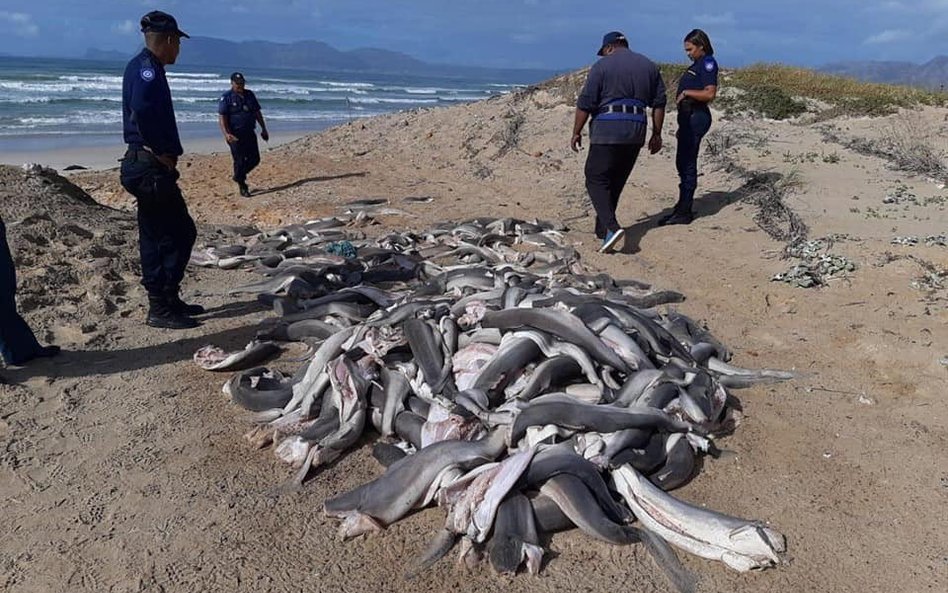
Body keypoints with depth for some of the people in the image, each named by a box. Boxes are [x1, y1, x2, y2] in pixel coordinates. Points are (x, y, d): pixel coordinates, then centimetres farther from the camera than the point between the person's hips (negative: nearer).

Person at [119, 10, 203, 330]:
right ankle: (161, 309, -1)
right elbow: (141, 111, -29)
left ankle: (165, 302, 23)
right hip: (152, 167, -10)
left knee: (156, 237, 14)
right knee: (180, 233, -6)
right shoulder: (147, 68, -13)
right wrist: (161, 152, -19)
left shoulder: (143, 67, 18)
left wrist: (165, 153, 10)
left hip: (147, 165, 10)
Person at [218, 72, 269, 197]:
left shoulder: (250, 95, 10)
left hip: (249, 133, 6)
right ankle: (242, 187, 10)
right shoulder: (226, 97, -7)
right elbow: (222, 117, -12)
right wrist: (226, 134, -25)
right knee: (240, 161, -3)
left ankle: (239, 176, 30)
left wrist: (263, 129, 14)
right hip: (235, 135, -6)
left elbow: (257, 112, 17)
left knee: (255, 159, 7)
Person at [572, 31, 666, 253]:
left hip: (607, 129, -6)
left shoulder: (602, 66, -2)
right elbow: (659, 103, 12)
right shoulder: (649, 66, 14)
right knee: (616, 182, 15)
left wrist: (576, 133, 1)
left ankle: (611, 227, -22)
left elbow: (585, 103, -6)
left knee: (596, 179, -3)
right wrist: (656, 134, 17)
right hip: (637, 130, 6)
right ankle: (602, 228, 21)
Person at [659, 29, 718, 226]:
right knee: (682, 163, 14)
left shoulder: (708, 63, -10)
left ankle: (684, 212, -3)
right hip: (688, 117, 10)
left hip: (696, 118, -10)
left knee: (688, 164, -7)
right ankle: (682, 207, 24)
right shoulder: (697, 64, 19)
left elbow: (710, 94, -20)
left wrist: (686, 92, -14)